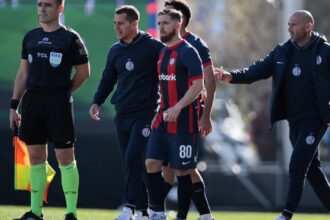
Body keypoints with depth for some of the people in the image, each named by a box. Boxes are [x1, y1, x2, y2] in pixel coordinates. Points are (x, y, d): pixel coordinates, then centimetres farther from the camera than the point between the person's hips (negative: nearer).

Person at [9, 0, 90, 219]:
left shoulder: (70, 38, -3)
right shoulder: (31, 37, 12)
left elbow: (84, 72, 1)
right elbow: (23, 73, 15)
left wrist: (62, 92, 3)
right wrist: (14, 105, 11)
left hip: (58, 103, -5)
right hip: (32, 101, 5)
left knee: (65, 157, -4)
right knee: (36, 156, 7)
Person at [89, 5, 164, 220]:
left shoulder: (153, 47, -7)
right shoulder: (115, 51, 12)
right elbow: (108, 79, 22)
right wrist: (97, 102, 8)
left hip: (145, 113, -6)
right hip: (122, 114, 6)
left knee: (133, 158, -19)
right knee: (131, 162, 6)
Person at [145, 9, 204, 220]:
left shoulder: (188, 52, -10)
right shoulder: (162, 53, 14)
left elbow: (198, 85, -17)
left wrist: (178, 108, -25)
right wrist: (159, 113, 18)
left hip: (183, 121, -8)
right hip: (163, 119, 8)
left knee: (182, 170, -2)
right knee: (152, 163, 0)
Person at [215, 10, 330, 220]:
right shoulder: (283, 52, 8)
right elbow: (259, 69, 0)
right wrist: (232, 76, -16)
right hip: (295, 121, 7)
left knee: (297, 167, -12)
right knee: (311, 168, 15)